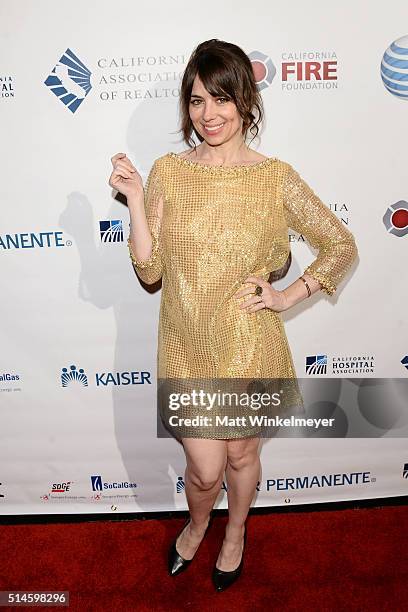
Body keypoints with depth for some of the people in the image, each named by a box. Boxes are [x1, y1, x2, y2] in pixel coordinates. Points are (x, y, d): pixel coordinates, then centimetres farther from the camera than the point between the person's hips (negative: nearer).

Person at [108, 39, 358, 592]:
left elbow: (341, 246, 1)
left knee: (242, 455, 20)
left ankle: (234, 535, 54)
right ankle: (197, 523, 48)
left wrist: (289, 295, -7)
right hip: (187, 347, 1)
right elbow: (150, 271, -6)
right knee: (205, 468, 8)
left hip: (250, 348, 0)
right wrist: (136, 199, -15)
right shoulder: (167, 172, -4)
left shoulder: (276, 178, -8)